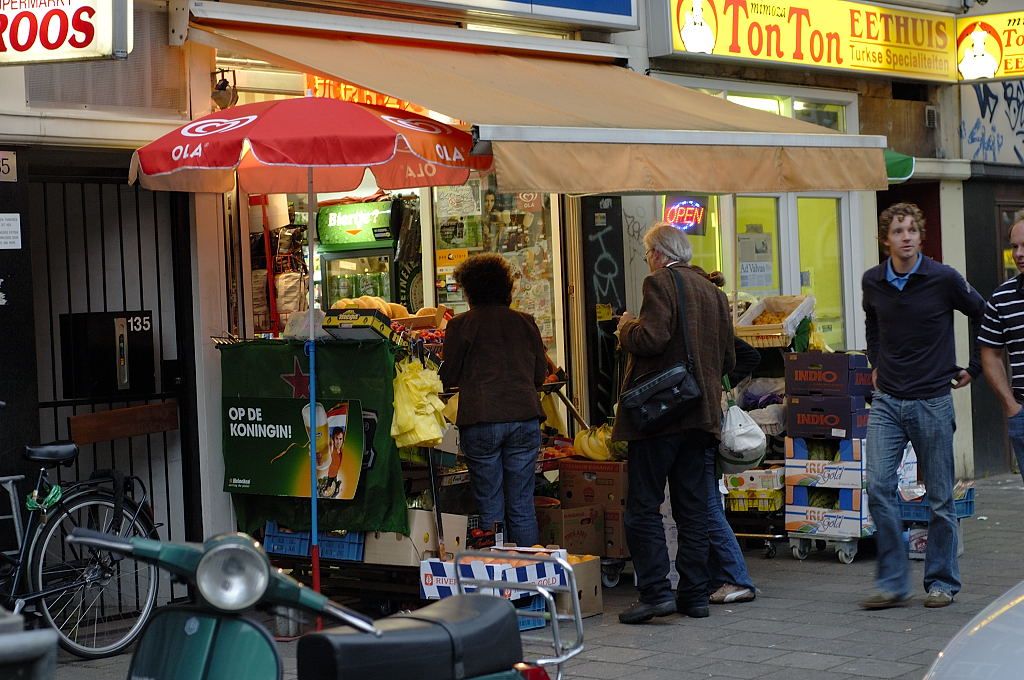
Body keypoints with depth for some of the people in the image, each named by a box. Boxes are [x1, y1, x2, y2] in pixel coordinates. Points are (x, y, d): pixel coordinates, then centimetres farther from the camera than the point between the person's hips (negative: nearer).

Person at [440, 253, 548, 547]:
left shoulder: (461, 325, -1)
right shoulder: (525, 322, 8)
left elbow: (449, 378, 3)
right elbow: (540, 374, 14)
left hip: (481, 421, -3)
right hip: (525, 418, 3)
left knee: (490, 509, 3)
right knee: (522, 507, 7)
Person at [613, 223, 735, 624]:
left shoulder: (660, 284, -7)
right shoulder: (714, 292, 14)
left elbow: (651, 339, -20)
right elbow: (728, 361, 15)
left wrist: (626, 327, 0)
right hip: (702, 415, 7)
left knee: (643, 506, -3)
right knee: (693, 508, 9)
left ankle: (655, 591, -10)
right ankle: (694, 593, 10)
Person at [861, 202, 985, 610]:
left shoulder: (944, 280, -8)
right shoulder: (872, 282, 4)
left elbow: (984, 317, 6)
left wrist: (972, 368, 7)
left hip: (933, 401, -3)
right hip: (886, 401, 3)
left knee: (940, 497, 4)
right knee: (878, 486, -9)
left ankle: (942, 581, 18)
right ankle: (893, 583, 0)